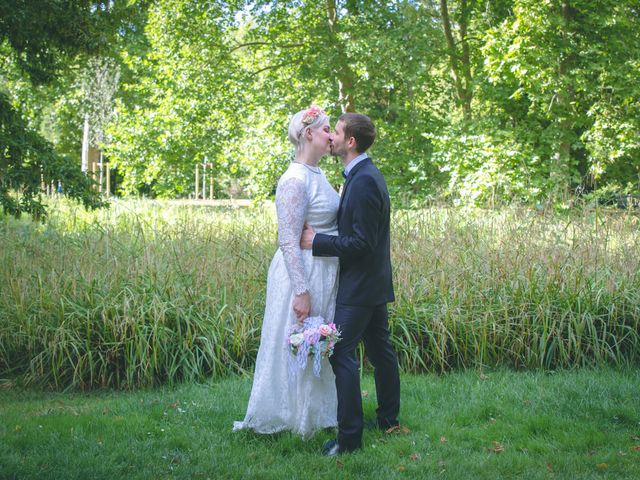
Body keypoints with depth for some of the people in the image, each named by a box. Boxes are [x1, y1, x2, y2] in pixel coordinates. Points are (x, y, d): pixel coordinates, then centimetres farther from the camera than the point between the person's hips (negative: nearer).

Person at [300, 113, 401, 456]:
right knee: (380, 350, 17)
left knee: (342, 354, -8)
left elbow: (361, 243, -23)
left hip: (359, 285, -10)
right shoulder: (367, 175, 11)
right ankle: (388, 420, 28)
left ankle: (349, 437, -4)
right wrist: (322, 236, 8)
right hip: (375, 283, 10)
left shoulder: (363, 182, -21)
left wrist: (317, 241, -17)